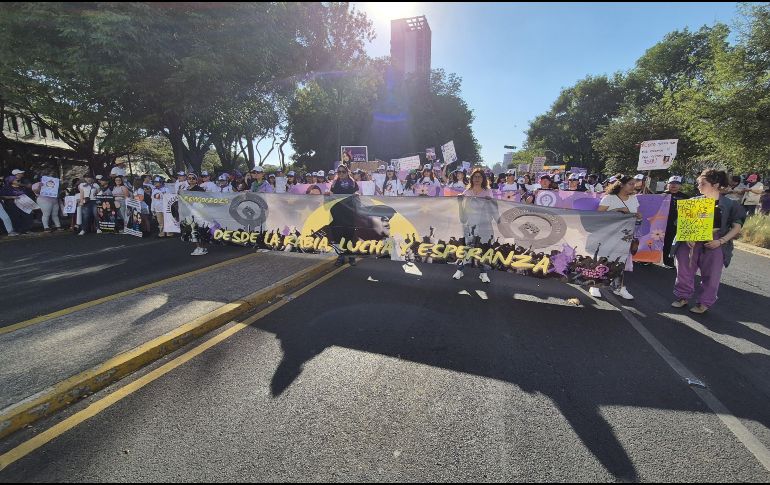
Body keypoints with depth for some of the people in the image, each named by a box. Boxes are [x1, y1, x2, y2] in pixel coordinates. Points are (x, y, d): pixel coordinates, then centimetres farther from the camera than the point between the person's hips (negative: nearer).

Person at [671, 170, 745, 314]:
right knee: (684, 271, 7)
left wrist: (721, 241, -12)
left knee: (711, 275, 5)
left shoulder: (728, 204, 1)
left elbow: (737, 227, 1)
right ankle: (683, 297, 23)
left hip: (714, 244, -2)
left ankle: (705, 303, 21)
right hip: (690, 241, 2)